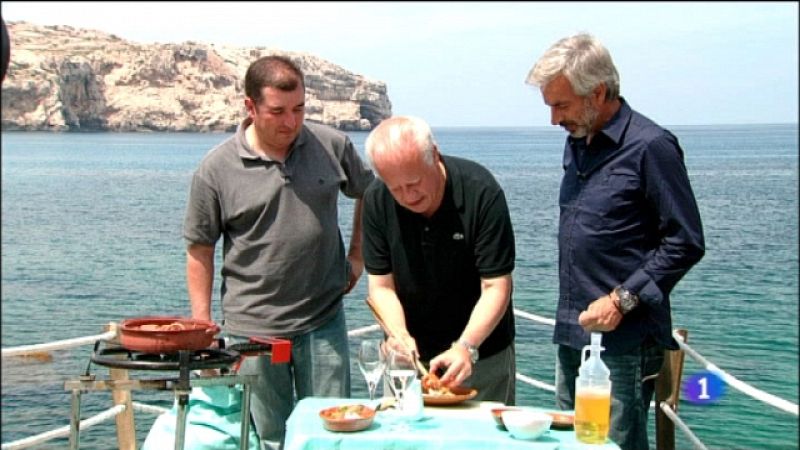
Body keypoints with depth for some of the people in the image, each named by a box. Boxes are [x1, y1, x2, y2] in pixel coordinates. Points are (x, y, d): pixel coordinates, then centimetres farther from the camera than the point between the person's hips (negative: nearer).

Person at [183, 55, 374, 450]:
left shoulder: (332, 146, 0)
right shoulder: (216, 169, -6)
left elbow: (369, 192, 18)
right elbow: (200, 251, 0)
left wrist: (358, 255, 10)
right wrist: (202, 328, -1)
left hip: (323, 321, 2)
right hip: (252, 328, -2)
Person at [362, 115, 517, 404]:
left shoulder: (481, 192, -21)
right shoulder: (377, 202, -11)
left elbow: (495, 288, -20)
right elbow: (381, 285, -6)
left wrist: (466, 347, -33)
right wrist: (399, 334, -25)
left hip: (482, 351, -2)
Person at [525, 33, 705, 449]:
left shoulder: (650, 147, -12)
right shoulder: (577, 143, 12)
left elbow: (685, 244, -13)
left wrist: (621, 300, -18)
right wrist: (571, 314, 14)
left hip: (624, 341, -8)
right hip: (571, 335, 8)